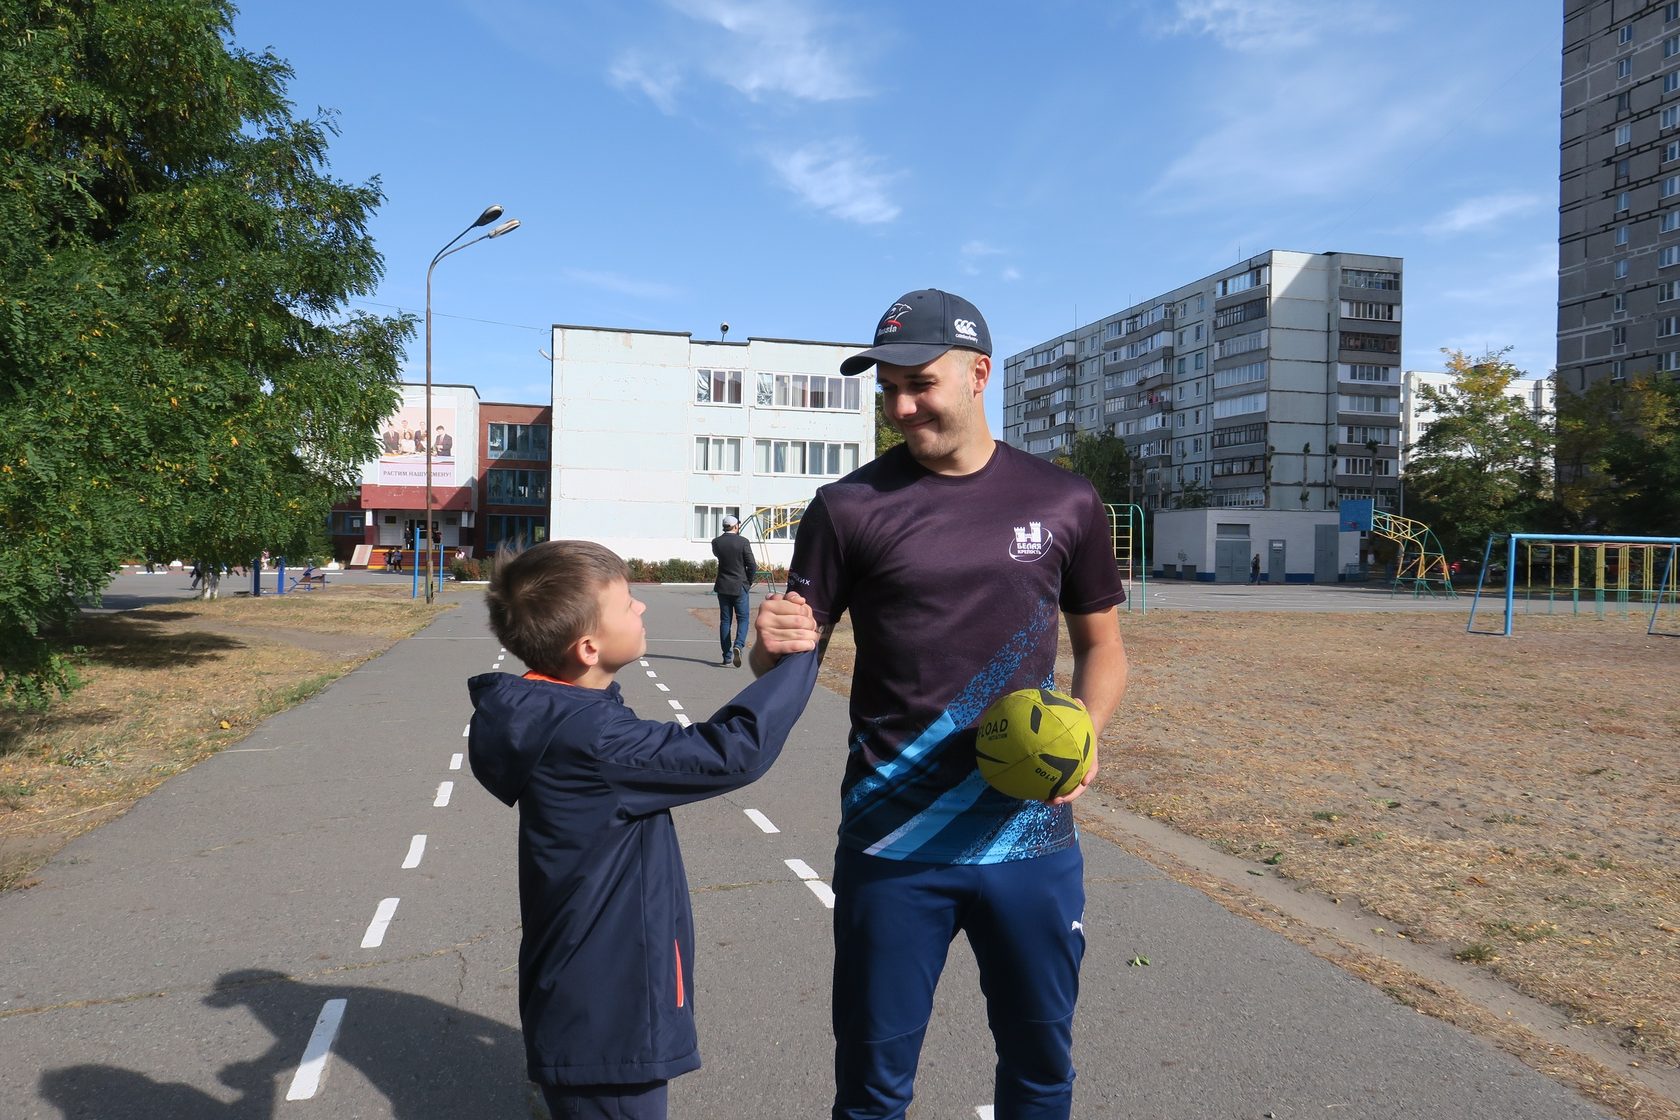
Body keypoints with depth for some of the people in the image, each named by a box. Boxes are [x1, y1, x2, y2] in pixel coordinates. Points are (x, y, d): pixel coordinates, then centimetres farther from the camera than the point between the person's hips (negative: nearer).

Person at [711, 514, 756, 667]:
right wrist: (749, 582, 6)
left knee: (725, 620, 10)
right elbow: (752, 566, -10)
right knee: (742, 619, 7)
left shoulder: (716, 542, -3)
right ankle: (738, 646, -17)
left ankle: (727, 656, 11)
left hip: (722, 586, 3)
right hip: (740, 587, -3)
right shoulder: (743, 542, -11)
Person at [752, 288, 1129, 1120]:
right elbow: (792, 659, 0)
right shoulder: (850, 507, -4)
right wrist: (771, 646, -23)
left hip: (1032, 838, 2)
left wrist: (1083, 732, -8)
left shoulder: (1064, 503, 1)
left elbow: (1102, 646, 11)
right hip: (892, 843, -1)